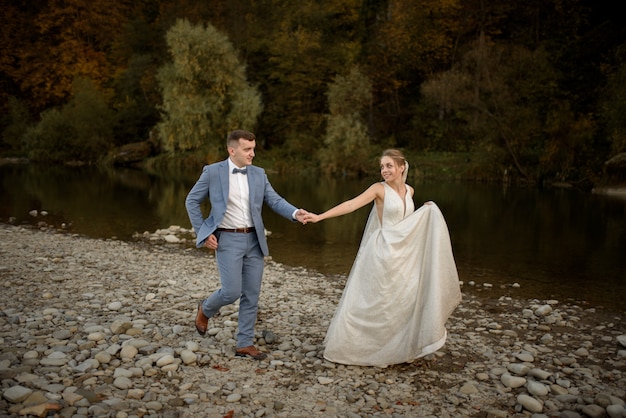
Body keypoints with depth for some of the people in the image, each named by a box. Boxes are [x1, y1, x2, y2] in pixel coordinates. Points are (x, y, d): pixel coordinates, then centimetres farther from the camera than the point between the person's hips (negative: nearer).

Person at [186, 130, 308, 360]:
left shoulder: (259, 174, 7)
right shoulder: (213, 171, -4)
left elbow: (275, 200, 2)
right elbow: (192, 201, 3)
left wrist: (295, 213, -18)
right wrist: (203, 233, -3)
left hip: (254, 240, 4)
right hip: (227, 240, -4)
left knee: (251, 295, 6)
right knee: (232, 292, -9)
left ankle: (245, 344, 18)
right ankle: (206, 309, 24)